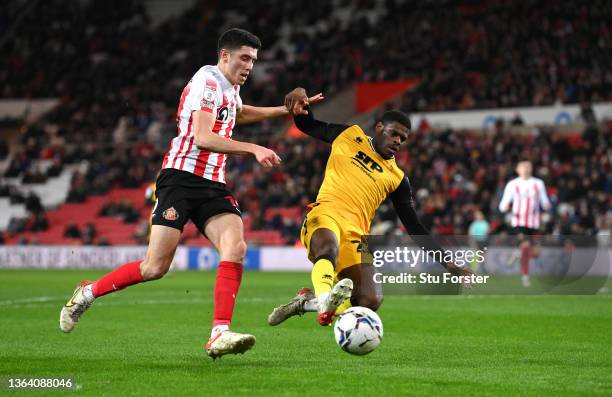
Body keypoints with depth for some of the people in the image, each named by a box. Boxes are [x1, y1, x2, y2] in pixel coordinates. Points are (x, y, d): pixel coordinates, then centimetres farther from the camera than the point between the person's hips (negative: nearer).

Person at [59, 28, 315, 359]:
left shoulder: (230, 88, 19)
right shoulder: (207, 81, -9)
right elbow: (202, 137, -21)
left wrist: (285, 110, 42)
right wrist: (253, 149, -25)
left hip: (212, 185, 8)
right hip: (181, 178, -8)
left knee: (235, 247, -18)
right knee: (155, 268, -11)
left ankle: (220, 335, -25)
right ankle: (87, 293, 12)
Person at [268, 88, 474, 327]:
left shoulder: (397, 178, 19)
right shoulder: (350, 136, 17)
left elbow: (415, 229, 18)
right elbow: (306, 124, 26)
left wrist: (449, 265, 9)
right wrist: (299, 97, 2)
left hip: (354, 236, 3)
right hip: (325, 216, -3)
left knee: (370, 301, -18)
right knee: (329, 250, -39)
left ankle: (306, 301, 2)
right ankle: (325, 301, -66)